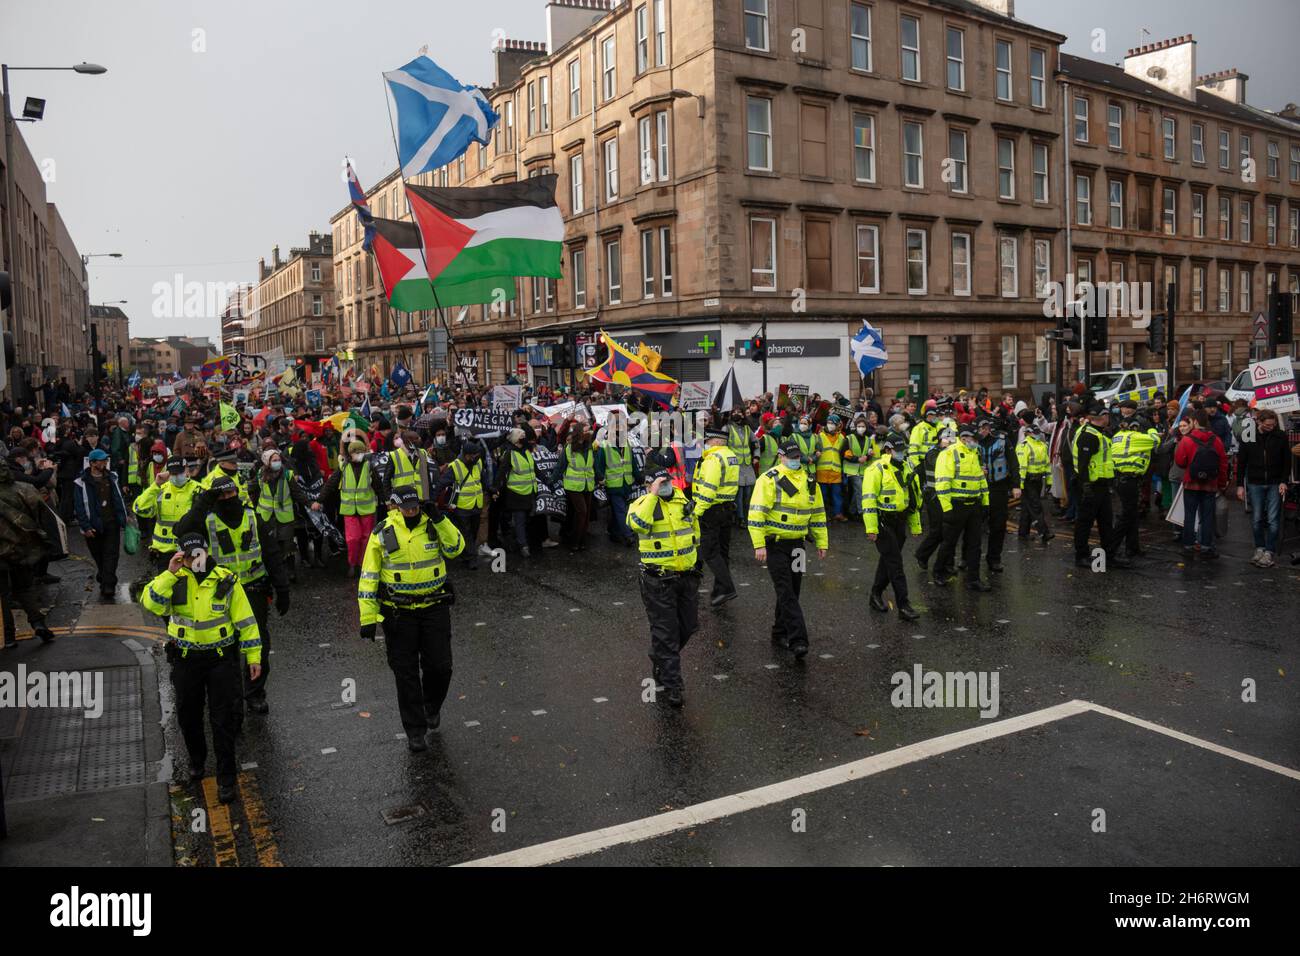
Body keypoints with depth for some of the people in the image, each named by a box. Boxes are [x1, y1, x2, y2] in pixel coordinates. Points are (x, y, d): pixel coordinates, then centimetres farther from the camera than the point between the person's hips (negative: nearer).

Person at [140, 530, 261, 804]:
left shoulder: (226, 580, -8)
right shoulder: (174, 580, -3)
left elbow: (245, 620, -3)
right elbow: (151, 603, -20)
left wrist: (254, 656, -3)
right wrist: (169, 574, -27)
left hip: (221, 658, -2)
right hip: (185, 658, 2)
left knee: (223, 719, 1)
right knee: (187, 716, 17)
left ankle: (226, 778, 12)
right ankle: (197, 759, 44)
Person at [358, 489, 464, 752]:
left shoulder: (434, 525, -1)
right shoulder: (382, 533, -6)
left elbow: (456, 549, -12)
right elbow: (368, 577, -4)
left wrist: (439, 520, -19)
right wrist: (367, 618, -7)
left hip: (435, 608, 1)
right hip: (398, 612, -1)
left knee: (440, 666, 4)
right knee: (406, 673, 5)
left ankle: (432, 707, 36)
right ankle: (415, 732, 18)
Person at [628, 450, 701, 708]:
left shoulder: (682, 500, 8)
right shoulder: (643, 503, -8)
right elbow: (637, 522, -32)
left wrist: (696, 559, 23)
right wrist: (652, 495, -25)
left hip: (687, 576, 6)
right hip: (658, 580, -6)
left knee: (688, 625, 16)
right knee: (666, 633, 0)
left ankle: (660, 658, 41)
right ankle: (672, 684, 9)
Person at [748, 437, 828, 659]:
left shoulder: (809, 481, 10)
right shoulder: (769, 480, -10)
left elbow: (818, 513, 18)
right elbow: (757, 513, -14)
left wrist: (822, 542, 15)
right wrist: (759, 545, -19)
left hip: (796, 544, 6)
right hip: (774, 545, -6)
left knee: (791, 592, 13)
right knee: (786, 593, -10)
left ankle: (780, 634, 28)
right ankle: (798, 640, -12)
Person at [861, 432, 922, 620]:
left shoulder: (906, 469, 13)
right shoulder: (877, 469, -12)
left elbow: (913, 498, 21)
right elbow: (869, 499, -16)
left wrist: (915, 525, 19)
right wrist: (871, 528, -20)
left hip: (899, 521, 8)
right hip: (883, 522, -7)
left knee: (889, 560, 16)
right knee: (895, 563, -8)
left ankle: (876, 595, 32)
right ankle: (903, 605, -6)